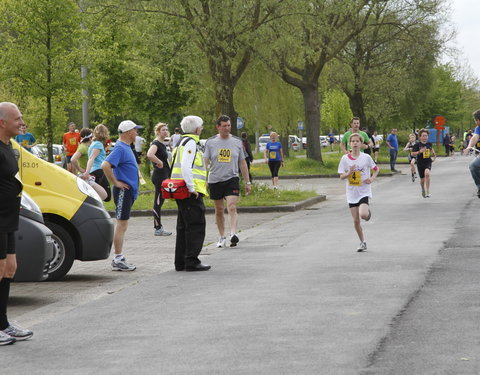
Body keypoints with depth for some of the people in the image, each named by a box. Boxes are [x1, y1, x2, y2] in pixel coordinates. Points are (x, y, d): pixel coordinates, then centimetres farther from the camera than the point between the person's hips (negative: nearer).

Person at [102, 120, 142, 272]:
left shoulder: (126, 147, 15)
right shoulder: (120, 148, -16)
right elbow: (105, 165, -28)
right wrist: (116, 182, -20)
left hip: (128, 191, 10)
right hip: (123, 191, -10)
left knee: (123, 225, 12)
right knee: (121, 224, -8)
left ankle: (119, 259, 16)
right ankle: (118, 260, -7)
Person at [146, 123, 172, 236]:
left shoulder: (162, 144, 15)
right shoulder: (156, 143, -15)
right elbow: (150, 154, -35)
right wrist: (159, 163, -23)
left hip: (163, 176, 10)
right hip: (159, 175, -10)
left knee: (160, 202, 13)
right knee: (158, 202, -5)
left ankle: (159, 227, 18)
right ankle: (158, 228, -1)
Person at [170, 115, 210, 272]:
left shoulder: (183, 142, 21)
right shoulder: (190, 143, -11)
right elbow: (186, 167, -22)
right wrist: (192, 188, -21)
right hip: (191, 193, -10)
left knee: (184, 226, 13)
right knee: (196, 226, -8)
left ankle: (180, 262, 16)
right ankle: (191, 261, -9)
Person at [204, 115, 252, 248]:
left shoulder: (237, 142, 7)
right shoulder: (210, 142, 3)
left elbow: (242, 163, 13)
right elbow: (205, 162, 1)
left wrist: (247, 182, 11)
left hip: (232, 179, -1)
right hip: (215, 180, 1)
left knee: (232, 207, -18)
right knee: (219, 210, 8)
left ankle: (233, 234, -26)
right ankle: (222, 237, 19)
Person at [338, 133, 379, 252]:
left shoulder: (366, 157, -4)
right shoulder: (345, 158, -2)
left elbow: (376, 169, 10)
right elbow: (341, 177, 0)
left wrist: (372, 179, -7)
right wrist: (349, 173, -20)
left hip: (364, 192, -2)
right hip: (352, 193, 2)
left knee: (363, 215, -24)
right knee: (356, 220, 3)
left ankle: (368, 211, 13)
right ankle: (363, 242, 19)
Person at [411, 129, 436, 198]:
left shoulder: (429, 144, 3)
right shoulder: (417, 144, -8)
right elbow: (412, 154, -12)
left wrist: (434, 155, 22)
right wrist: (420, 151, -25)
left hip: (428, 162, 0)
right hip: (420, 163, 0)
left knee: (427, 173, -30)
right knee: (422, 179, 9)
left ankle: (428, 192, -26)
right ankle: (423, 190, 43)